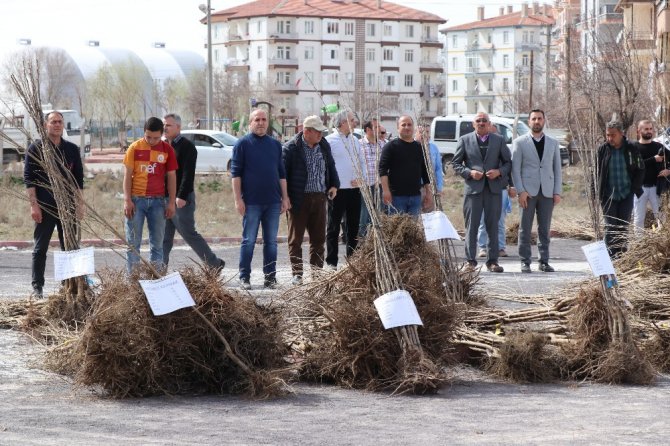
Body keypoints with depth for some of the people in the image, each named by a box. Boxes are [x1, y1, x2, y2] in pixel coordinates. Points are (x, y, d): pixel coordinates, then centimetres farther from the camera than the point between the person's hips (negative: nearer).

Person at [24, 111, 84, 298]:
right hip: (44, 207, -3)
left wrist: (80, 204, 4)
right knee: (40, 249, 1)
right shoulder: (36, 148, 0)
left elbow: (78, 178, 12)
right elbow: (28, 178, -4)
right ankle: (37, 287, 6)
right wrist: (34, 205, -11)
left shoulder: (72, 149, 10)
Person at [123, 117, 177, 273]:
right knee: (133, 242, 0)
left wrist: (172, 202, 2)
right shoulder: (135, 148, -1)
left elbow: (171, 176, 6)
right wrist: (127, 200, -7)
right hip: (136, 199, -1)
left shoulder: (167, 150, 3)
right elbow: (128, 175, 0)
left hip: (157, 201, 1)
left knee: (157, 242, 5)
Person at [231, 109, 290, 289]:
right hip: (251, 202, -4)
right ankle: (244, 277, 4)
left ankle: (270, 277, 11)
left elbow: (281, 173, 14)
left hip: (273, 202, 4)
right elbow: (236, 173, -4)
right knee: (248, 241, 0)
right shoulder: (243, 144, -1)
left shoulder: (275, 144, 11)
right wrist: (238, 199, -11)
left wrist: (285, 198, 9)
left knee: (271, 241, 6)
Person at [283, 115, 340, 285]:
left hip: (319, 197, 5)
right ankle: (297, 274, 5)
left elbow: (331, 167, 23)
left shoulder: (324, 146, 10)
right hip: (299, 199, -5)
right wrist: (285, 197, -13)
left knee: (319, 238, 9)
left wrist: (334, 185, 9)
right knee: (296, 238, 1)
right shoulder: (291, 148, -8)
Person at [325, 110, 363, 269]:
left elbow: (360, 162, 18)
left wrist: (359, 178, 2)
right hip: (337, 190, -6)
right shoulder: (330, 141, -8)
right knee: (333, 227, 1)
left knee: (353, 226, 11)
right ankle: (331, 262, 4)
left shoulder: (355, 140, 12)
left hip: (354, 189, 6)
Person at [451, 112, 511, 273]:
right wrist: (469, 172, -10)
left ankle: (492, 261, 7)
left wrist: (499, 172, -9)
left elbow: (508, 162, 11)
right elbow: (455, 163, 6)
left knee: (493, 225, 3)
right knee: (471, 225, -2)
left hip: (493, 188, 1)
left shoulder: (499, 140, 10)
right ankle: (470, 261, 2)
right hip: (473, 188, -1)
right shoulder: (464, 140, 7)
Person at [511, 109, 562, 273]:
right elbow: (515, 168, 0)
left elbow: (557, 169, 12)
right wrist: (520, 191, -9)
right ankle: (525, 262, 3)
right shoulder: (519, 142, 5)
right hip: (528, 192, -2)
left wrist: (557, 192, 3)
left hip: (547, 192, 2)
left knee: (545, 229, 3)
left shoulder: (553, 143, 13)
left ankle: (544, 261, 8)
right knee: (525, 228, -1)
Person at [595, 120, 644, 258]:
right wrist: (600, 191, -2)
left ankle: (621, 253, 10)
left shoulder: (631, 149, -2)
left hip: (626, 195, 0)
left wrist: (634, 188, -2)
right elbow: (597, 172, 4)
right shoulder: (602, 150, -1)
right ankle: (611, 253, -2)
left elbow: (640, 170, 7)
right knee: (610, 227, -3)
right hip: (609, 195, 0)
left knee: (623, 226, 4)